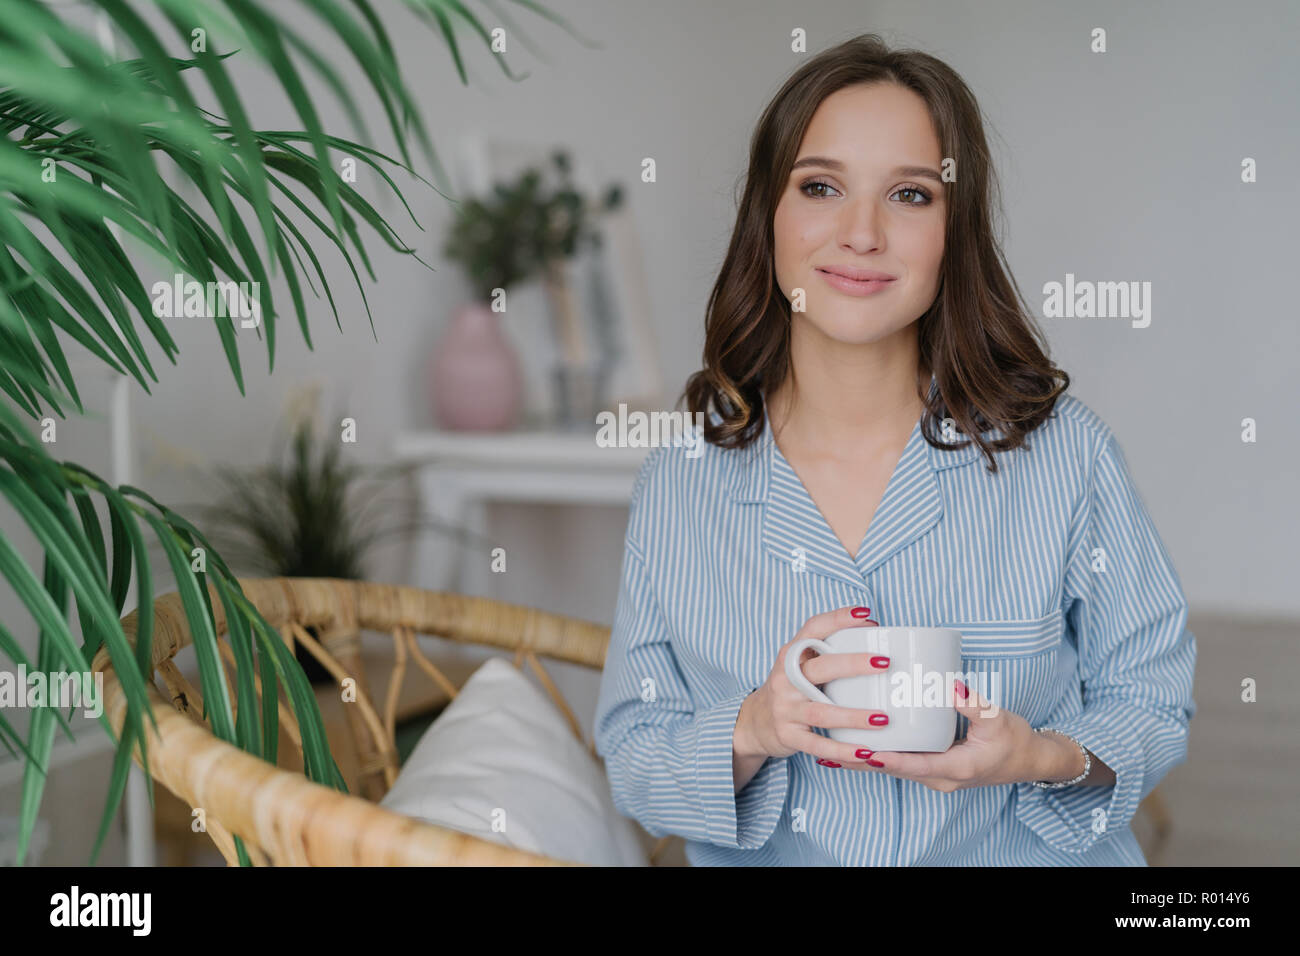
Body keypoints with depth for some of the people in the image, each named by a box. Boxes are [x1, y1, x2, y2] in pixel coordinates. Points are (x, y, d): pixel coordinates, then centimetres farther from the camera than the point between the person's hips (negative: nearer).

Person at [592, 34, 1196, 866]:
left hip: (1028, 855, -1)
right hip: (770, 858, 1)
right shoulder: (677, 486, -1)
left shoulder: (1064, 454, -3)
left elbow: (1151, 700, 5)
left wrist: (1050, 759, -14)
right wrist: (750, 733, -16)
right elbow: (633, 760, 2)